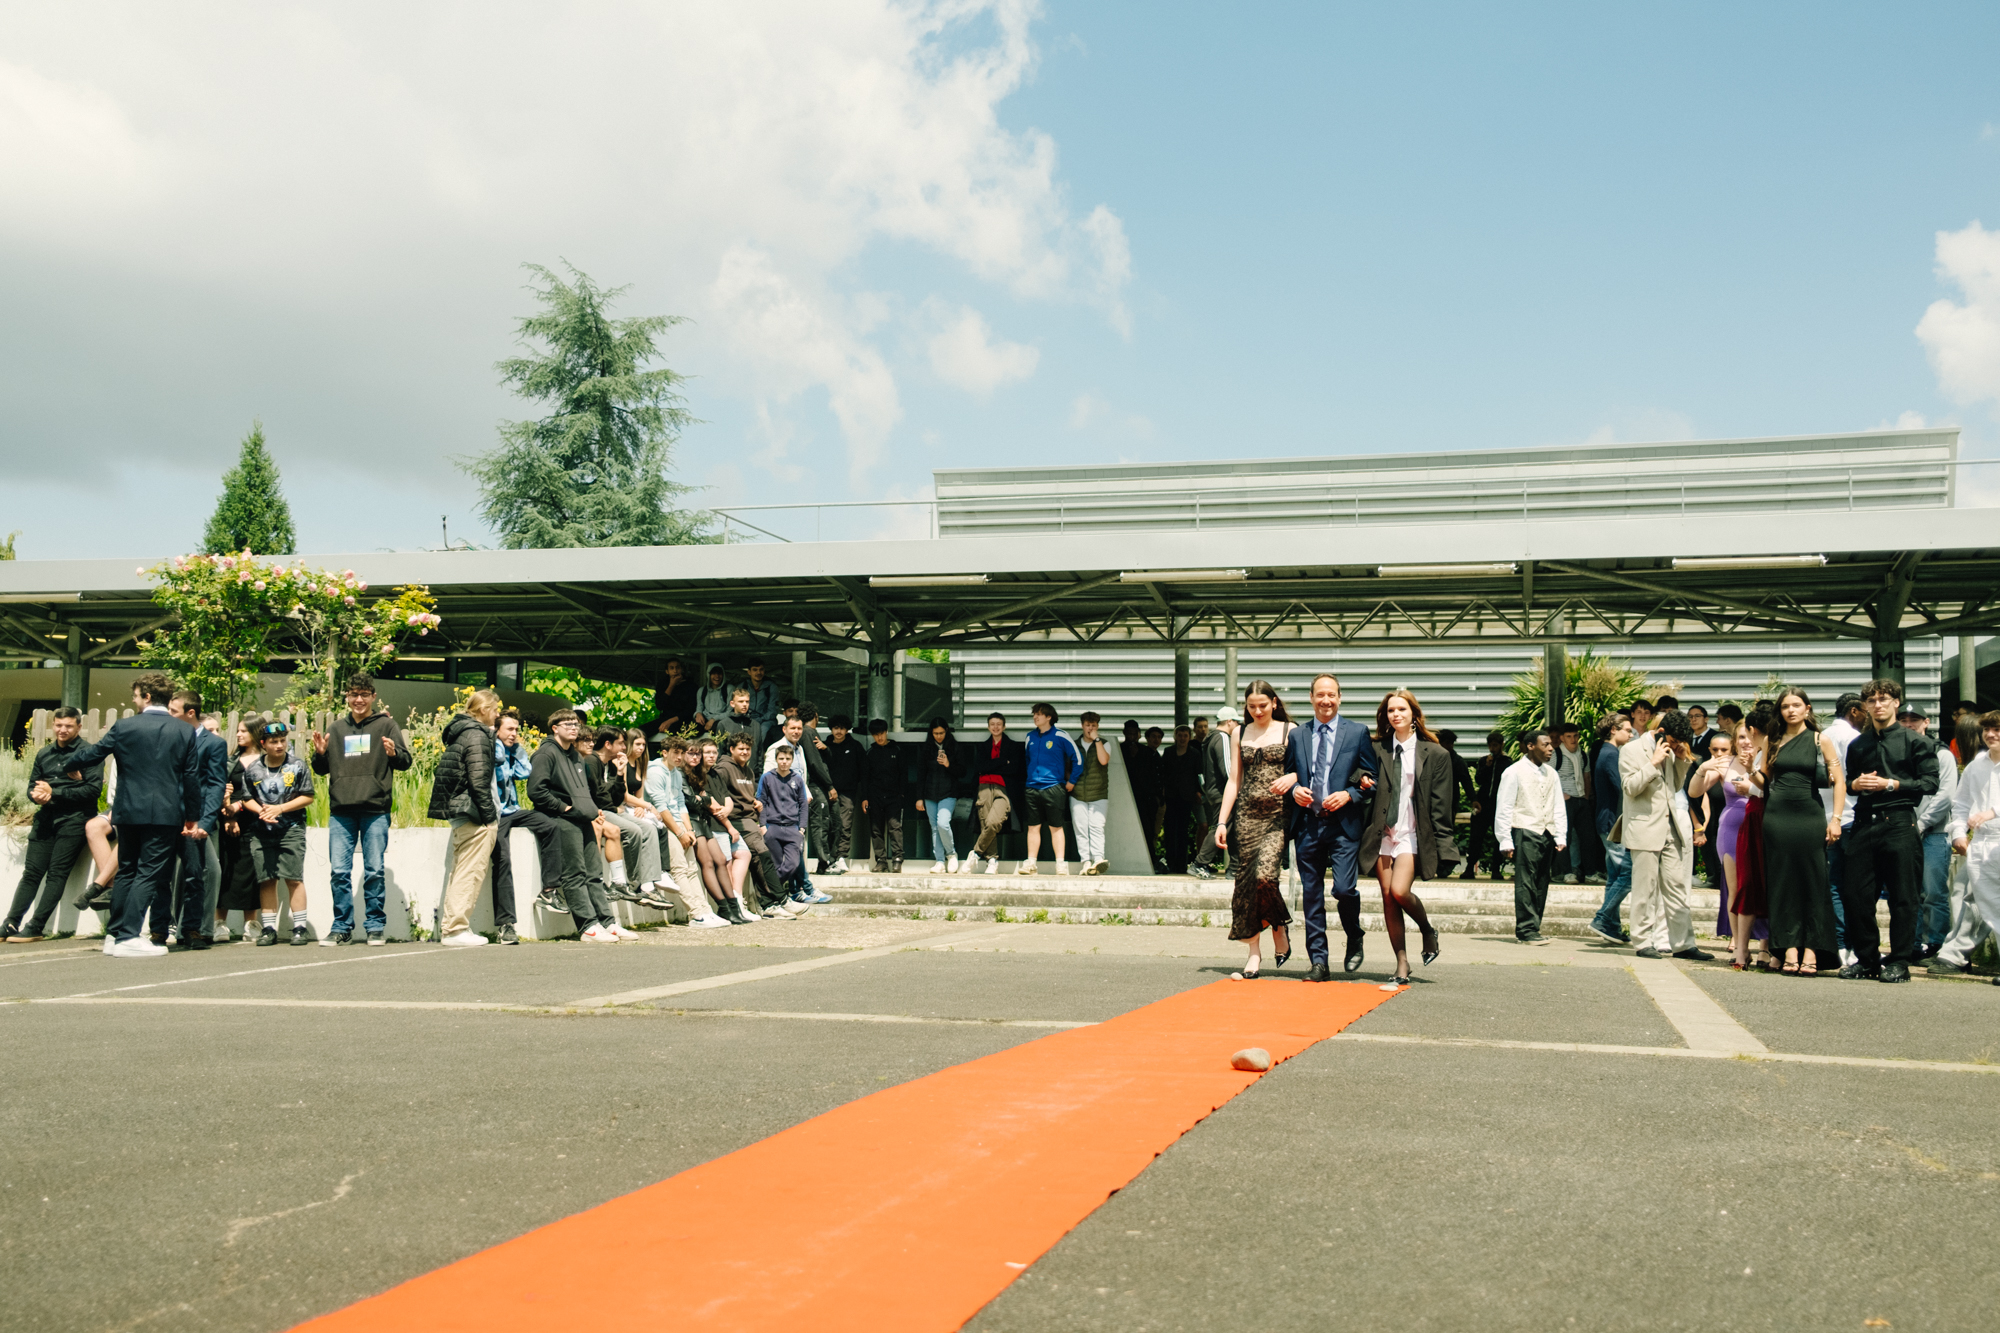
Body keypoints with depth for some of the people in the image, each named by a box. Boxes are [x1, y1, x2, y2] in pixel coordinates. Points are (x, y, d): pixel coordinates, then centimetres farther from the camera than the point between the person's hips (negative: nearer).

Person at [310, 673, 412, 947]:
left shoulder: (386, 725, 7)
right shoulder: (336, 728, 17)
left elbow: (406, 761, 2)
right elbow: (322, 770, 22)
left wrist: (394, 753, -20)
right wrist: (319, 754, 1)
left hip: (375, 811, -3)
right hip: (341, 811, 3)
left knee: (374, 871, -1)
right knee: (340, 871, 1)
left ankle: (376, 926, 7)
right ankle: (342, 927, 9)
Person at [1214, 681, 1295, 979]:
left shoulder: (1289, 731, 4)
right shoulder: (1240, 736, 13)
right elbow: (1233, 781, 13)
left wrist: (1291, 778, -20)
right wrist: (1221, 822, 8)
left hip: (1278, 814, -4)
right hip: (1248, 815, 4)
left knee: (1264, 874, -20)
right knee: (1246, 879, -1)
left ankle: (1280, 928, 8)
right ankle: (1254, 952, 5)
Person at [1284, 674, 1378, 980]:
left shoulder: (1357, 733, 4)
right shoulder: (1297, 735, 12)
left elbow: (1372, 778, 4)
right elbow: (1288, 776, 19)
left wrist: (1348, 795, -11)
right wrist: (1294, 790, -3)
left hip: (1343, 824, -3)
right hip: (1307, 824, 3)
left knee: (1343, 889, -14)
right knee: (1312, 894, 4)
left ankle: (1355, 940, 15)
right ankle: (1319, 962, 10)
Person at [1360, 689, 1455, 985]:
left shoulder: (1435, 754, 2)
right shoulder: (1377, 749, 7)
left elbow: (1441, 805, 0)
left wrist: (1441, 848, -3)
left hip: (1413, 835, -3)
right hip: (1383, 834, 3)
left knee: (1399, 891, -19)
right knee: (1388, 899, 1)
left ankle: (1428, 932, 10)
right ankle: (1402, 963, 11)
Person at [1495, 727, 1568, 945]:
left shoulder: (1551, 774, 13)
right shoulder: (1514, 772, -4)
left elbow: (1559, 808, 17)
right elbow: (1503, 809, -5)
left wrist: (1561, 837, 8)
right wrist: (1505, 841, -9)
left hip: (1546, 835, 6)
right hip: (1525, 832, -6)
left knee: (1541, 884, 7)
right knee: (1526, 883, -9)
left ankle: (1533, 928, 13)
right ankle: (1526, 930, -8)